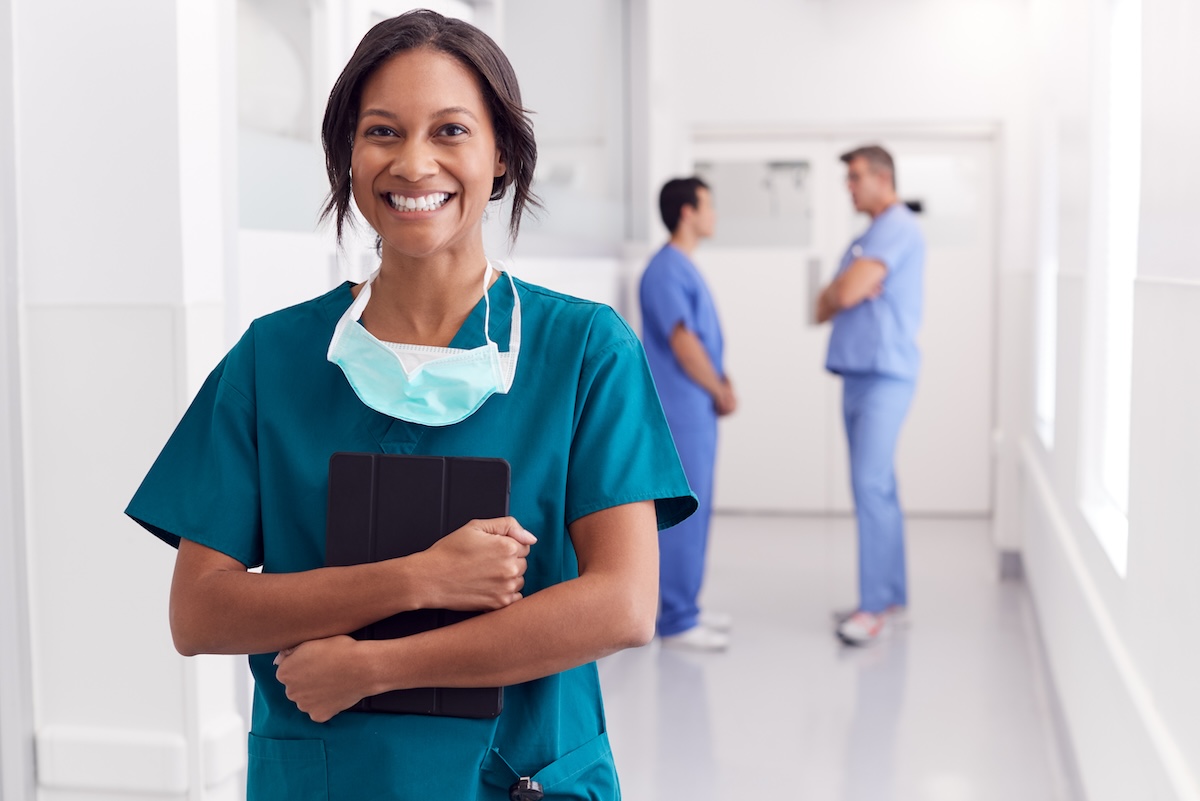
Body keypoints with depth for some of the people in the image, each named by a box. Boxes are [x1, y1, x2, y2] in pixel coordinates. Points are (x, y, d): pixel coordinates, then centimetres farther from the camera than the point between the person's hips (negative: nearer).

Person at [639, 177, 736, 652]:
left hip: (698, 409, 10)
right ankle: (676, 623, 0)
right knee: (682, 513, -6)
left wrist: (723, 385, 5)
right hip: (682, 410, -10)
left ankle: (686, 608, 23)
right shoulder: (666, 271, -15)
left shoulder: (685, 269, 16)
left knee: (695, 511, 14)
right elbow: (683, 344, -20)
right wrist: (721, 394, -9)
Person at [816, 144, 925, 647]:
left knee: (871, 485, -14)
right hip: (858, 374, 10)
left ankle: (877, 605, -12)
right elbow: (825, 308, 16)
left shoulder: (897, 227, -9)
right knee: (875, 487, 10)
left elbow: (846, 292, -18)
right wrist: (839, 296, -5)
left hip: (884, 375, -10)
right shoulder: (864, 240, 21)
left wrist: (838, 292, 4)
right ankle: (891, 596, 16)